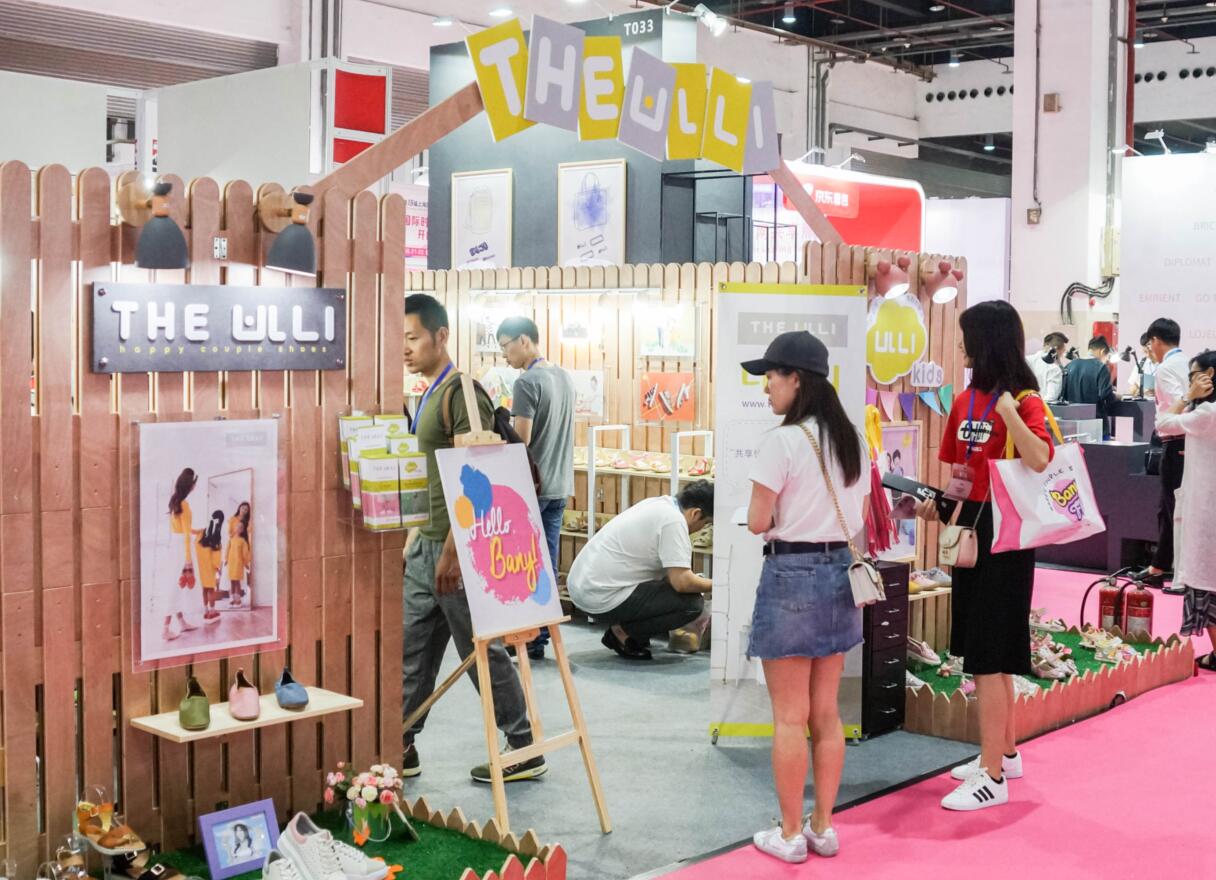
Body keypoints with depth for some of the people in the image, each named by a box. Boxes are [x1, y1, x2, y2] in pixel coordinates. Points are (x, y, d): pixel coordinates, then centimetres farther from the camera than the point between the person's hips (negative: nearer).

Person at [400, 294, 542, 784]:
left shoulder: (460, 393, -15)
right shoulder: (430, 394, 14)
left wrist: (452, 552, -23)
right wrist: (418, 537, 21)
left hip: (456, 546, -9)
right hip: (426, 543, 9)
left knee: (481, 650, 0)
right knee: (413, 647, 12)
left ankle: (524, 751, 12)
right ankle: (403, 747, 21)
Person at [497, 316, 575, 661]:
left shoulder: (527, 382, -14)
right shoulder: (564, 377, 12)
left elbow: (521, 440, -17)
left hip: (530, 487, -8)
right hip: (559, 486, 8)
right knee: (547, 564, 9)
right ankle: (541, 637, 12)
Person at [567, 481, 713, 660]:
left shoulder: (659, 504, 13)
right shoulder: (674, 520, -15)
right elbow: (682, 582, -20)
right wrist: (713, 585, -2)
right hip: (601, 598, -10)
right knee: (692, 602, -12)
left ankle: (621, 627, 16)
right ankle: (624, 633, 0)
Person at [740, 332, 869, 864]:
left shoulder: (782, 441, -15)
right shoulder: (852, 440, 8)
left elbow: (757, 523, -13)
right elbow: (860, 522, 13)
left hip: (791, 575, -7)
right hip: (840, 574, 7)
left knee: (789, 717, 3)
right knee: (826, 714, 14)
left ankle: (790, 835, 11)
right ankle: (823, 827, 22)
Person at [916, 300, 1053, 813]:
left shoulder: (1025, 401, -12)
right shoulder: (965, 401, 10)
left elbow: (1040, 462, -30)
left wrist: (1007, 408, -33)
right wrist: (934, 504, 3)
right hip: (969, 531, 8)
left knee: (987, 658, -6)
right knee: (986, 654, 17)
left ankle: (993, 777, 2)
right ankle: (1006, 753, 32)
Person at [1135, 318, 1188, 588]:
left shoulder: (1165, 368, -12)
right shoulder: (1188, 363, 11)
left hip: (1176, 444, -8)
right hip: (1190, 442, 8)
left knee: (1177, 510, 1)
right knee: (1167, 508, 16)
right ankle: (1158, 568, 22)